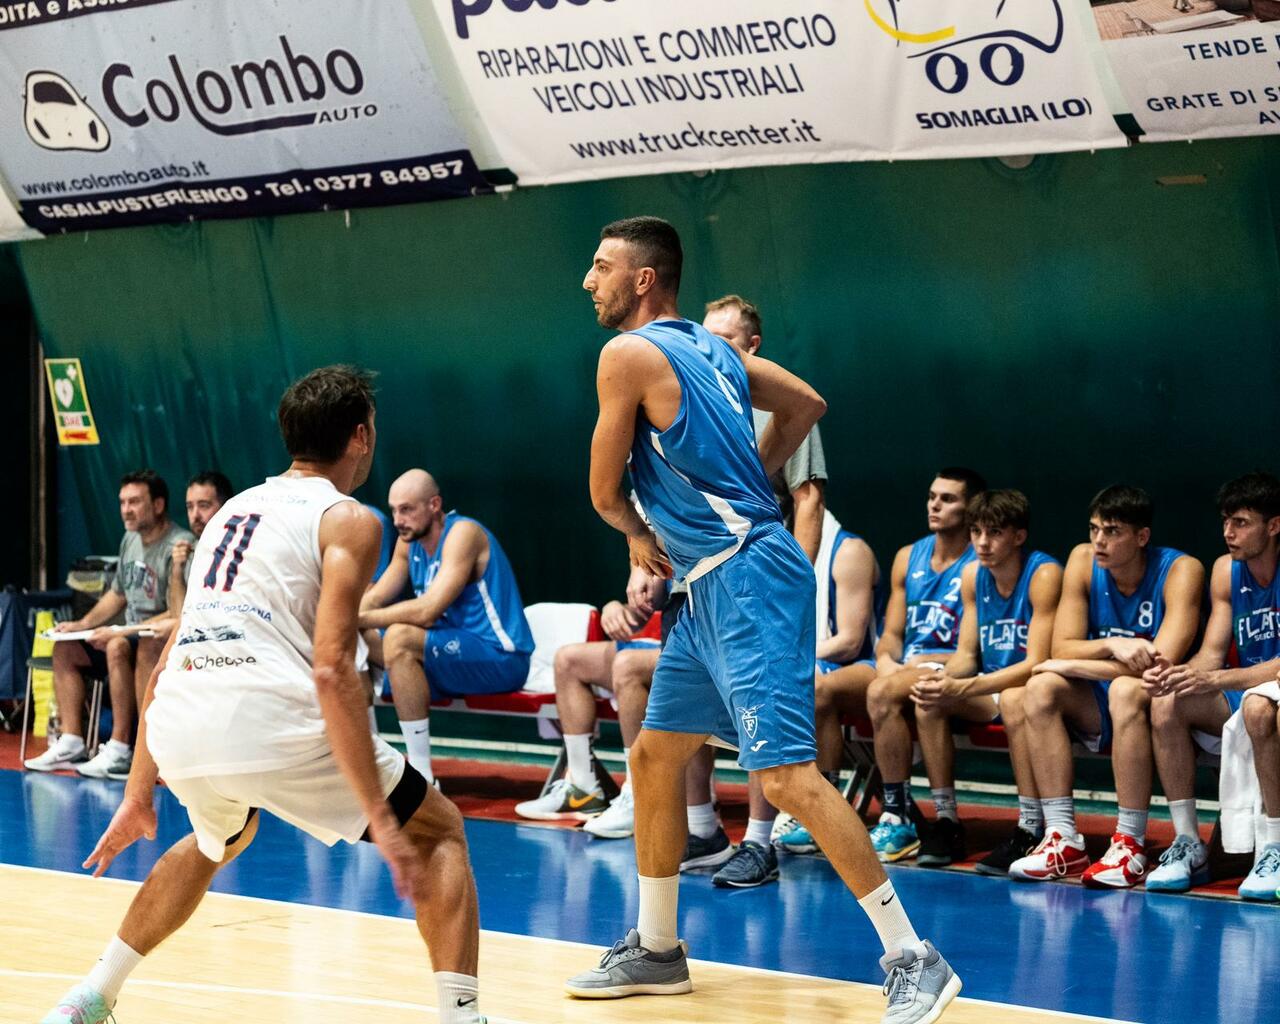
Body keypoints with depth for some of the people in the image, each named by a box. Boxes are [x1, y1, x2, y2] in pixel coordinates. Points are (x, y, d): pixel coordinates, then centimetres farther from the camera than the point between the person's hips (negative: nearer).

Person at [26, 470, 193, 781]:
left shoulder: (180, 546, -19)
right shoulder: (131, 539, 10)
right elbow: (117, 594, 23)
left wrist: (122, 631, -24)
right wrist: (83, 624, 8)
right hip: (131, 634, 10)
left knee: (117, 648, -35)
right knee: (65, 649, 2)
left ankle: (120, 750, -33)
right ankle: (71, 743, -3)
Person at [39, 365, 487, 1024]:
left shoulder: (235, 509, 26)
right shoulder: (346, 519, 5)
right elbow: (331, 671, -9)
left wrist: (138, 795, 35)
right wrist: (379, 817, -11)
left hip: (179, 731, 6)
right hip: (271, 722, -6)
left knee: (219, 841, 38)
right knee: (438, 831, 12)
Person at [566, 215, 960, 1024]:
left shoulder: (629, 354, -11)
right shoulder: (710, 349, 15)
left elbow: (605, 489, -5)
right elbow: (806, 404, 26)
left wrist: (640, 536, 16)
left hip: (747, 580, -10)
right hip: (716, 584, 10)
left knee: (785, 775, -15)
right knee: (656, 754, 16)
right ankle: (655, 950, 27)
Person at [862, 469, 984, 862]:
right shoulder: (909, 557, 18)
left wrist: (931, 661, -17)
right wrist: (886, 659, -4)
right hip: (903, 668, 7)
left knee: (883, 693, -35)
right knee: (822, 688, -17)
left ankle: (900, 820, -29)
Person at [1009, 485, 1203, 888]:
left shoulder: (1180, 570, -16)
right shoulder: (1083, 561, -3)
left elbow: (1162, 663, -26)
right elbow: (1062, 649, -8)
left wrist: (1074, 666, -21)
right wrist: (1111, 646, -29)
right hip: (1101, 712, 5)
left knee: (1126, 689, -36)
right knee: (1041, 687, -21)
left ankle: (1131, 845, -32)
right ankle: (1063, 839, -24)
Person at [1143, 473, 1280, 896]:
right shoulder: (1226, 570, 6)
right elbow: (1212, 654, 4)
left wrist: (1218, 680, -34)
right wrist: (1178, 674, -19)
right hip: (1242, 700, 7)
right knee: (1167, 703, -16)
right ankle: (1188, 847, -13)